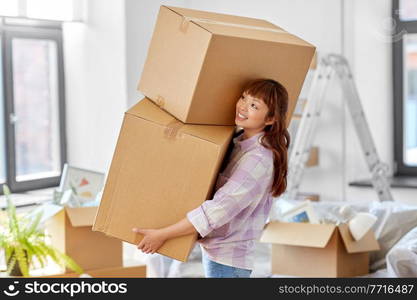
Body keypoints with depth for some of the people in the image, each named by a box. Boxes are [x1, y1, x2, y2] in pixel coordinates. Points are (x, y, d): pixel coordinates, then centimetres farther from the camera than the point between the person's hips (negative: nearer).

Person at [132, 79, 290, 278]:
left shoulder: (259, 159, -24)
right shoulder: (238, 141, 3)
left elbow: (221, 209, -28)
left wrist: (162, 234, -25)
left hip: (227, 260, -9)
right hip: (214, 249, 9)